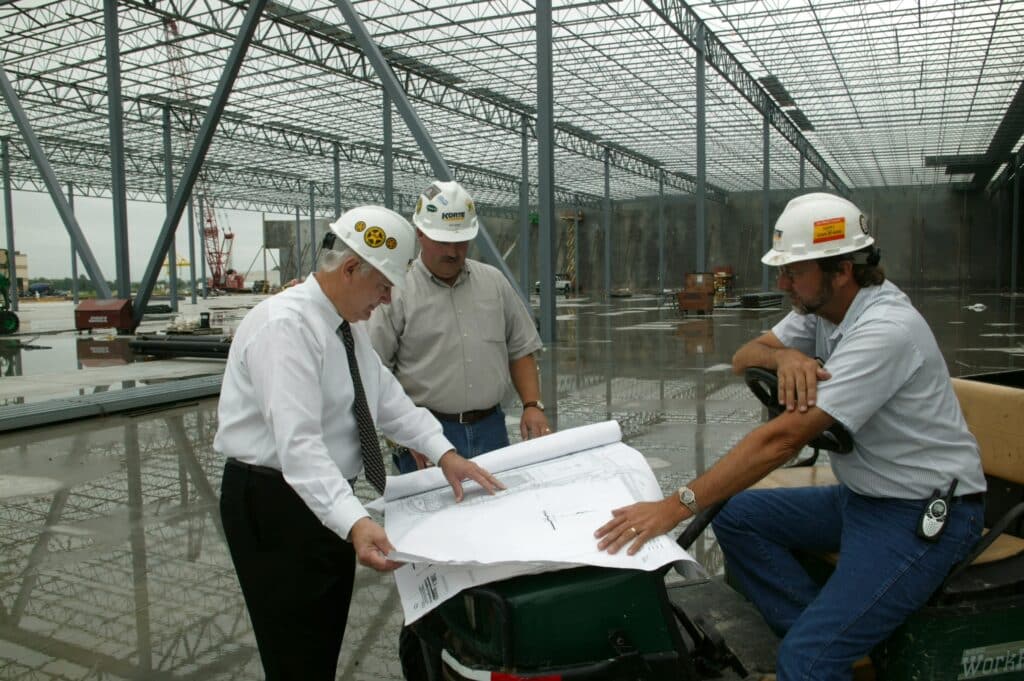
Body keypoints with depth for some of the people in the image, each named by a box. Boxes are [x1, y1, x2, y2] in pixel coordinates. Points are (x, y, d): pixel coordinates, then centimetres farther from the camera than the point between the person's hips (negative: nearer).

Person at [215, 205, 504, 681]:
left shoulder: (349, 325, 6)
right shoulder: (286, 324, -24)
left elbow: (389, 400, 5)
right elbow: (298, 443, -33)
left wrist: (444, 453, -7)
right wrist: (354, 523, -42)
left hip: (327, 499, 9)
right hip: (274, 503, -9)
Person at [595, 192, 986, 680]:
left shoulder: (885, 330, -26)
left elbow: (784, 438, -32)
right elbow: (742, 358, 3)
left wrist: (676, 507, -33)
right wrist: (782, 356, -22)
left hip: (924, 513, -9)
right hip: (860, 495, 9)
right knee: (737, 517, -2)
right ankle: (823, 630, 0)